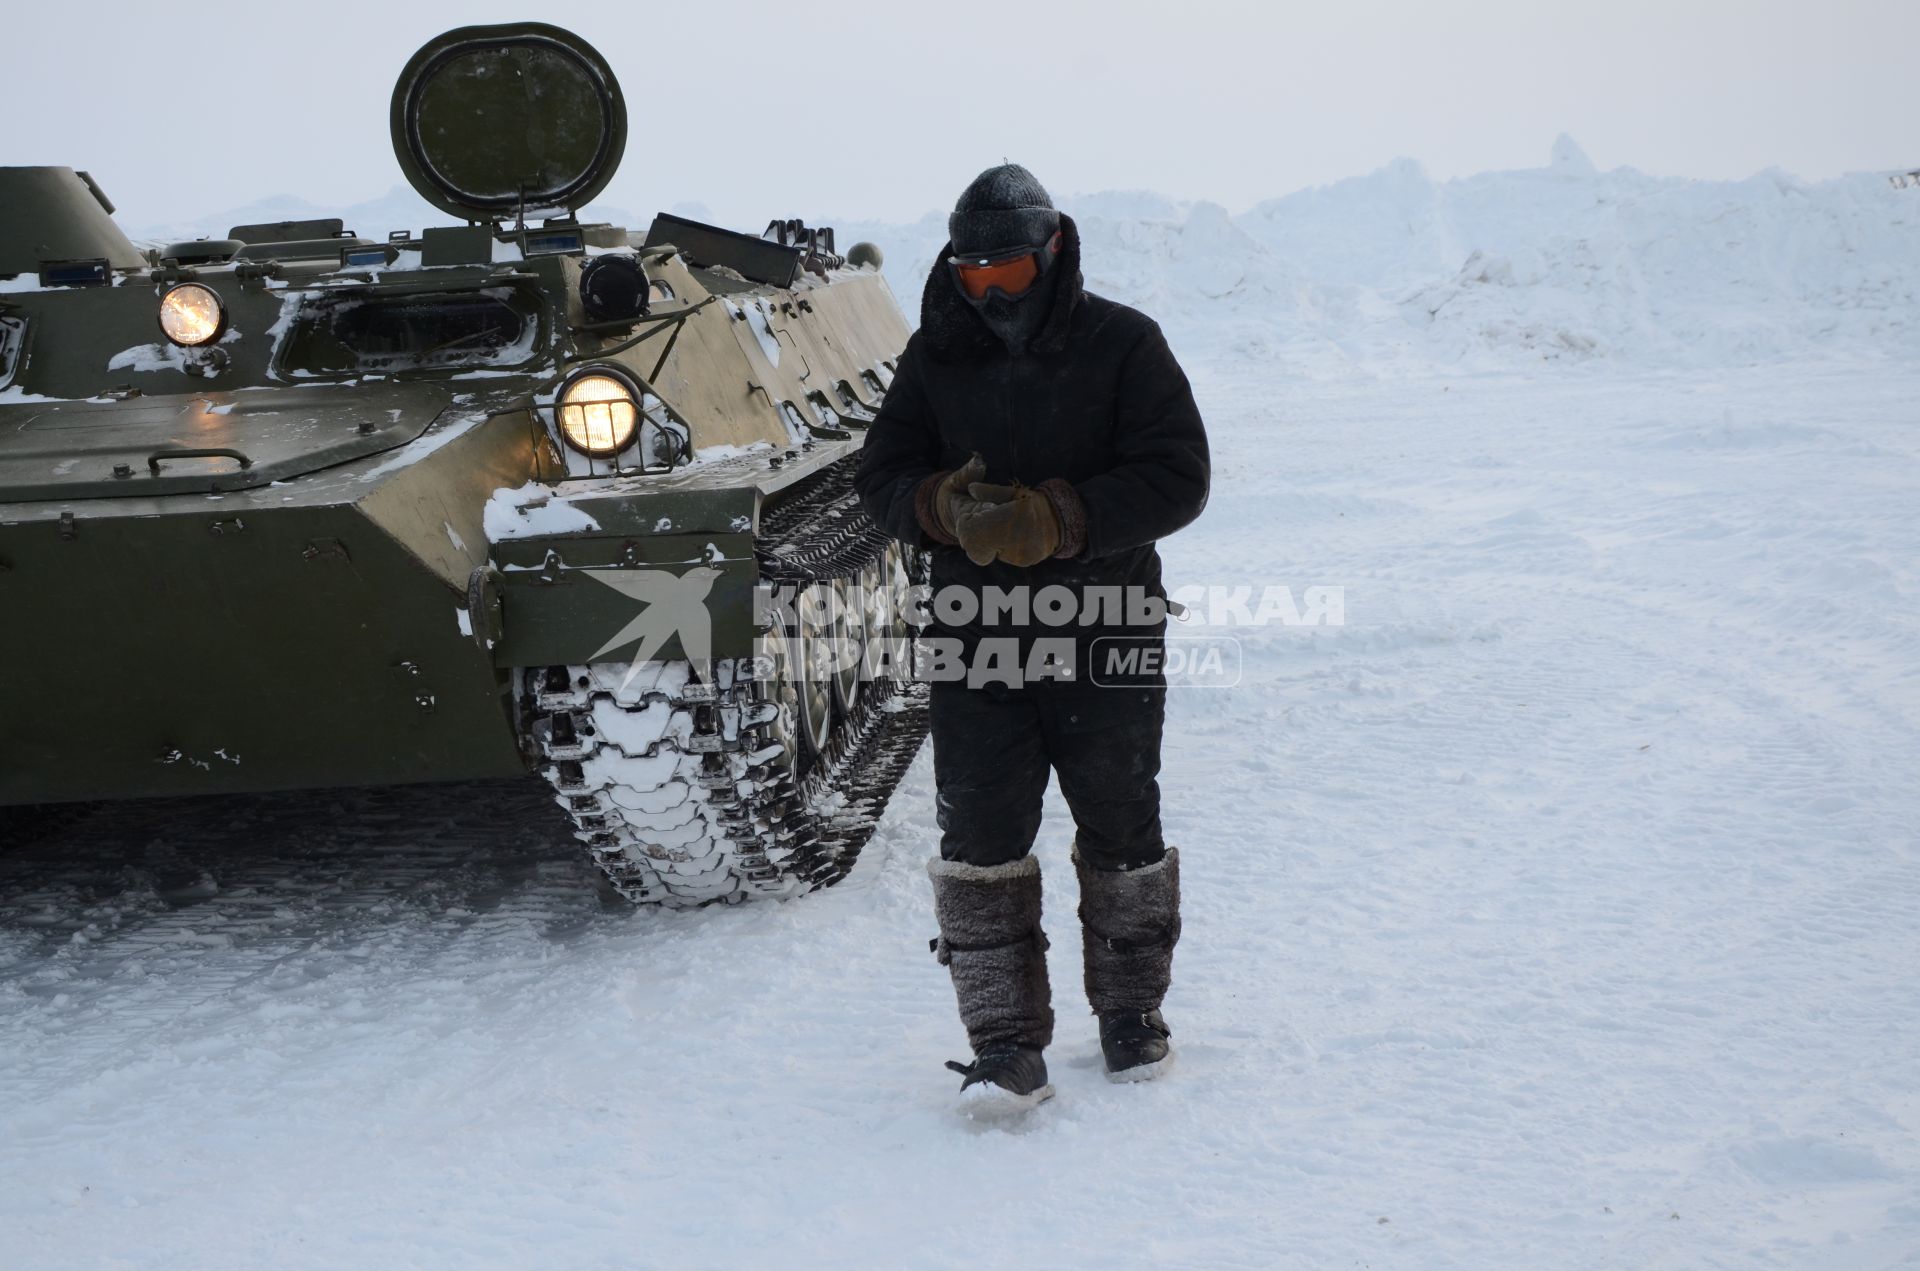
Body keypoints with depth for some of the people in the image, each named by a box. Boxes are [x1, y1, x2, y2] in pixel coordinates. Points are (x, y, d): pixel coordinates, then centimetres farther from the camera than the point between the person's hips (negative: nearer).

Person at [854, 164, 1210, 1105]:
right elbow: (880, 478, 6)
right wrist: (946, 506, -17)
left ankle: (1131, 1015, 29)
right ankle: (1006, 1044, 4)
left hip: (1107, 637, -1)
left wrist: (1059, 519, -22)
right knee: (981, 842, -4)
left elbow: (1177, 477, -10)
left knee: (1121, 830, 10)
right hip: (976, 639, 2)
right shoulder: (936, 357, 7)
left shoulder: (1122, 345, -2)